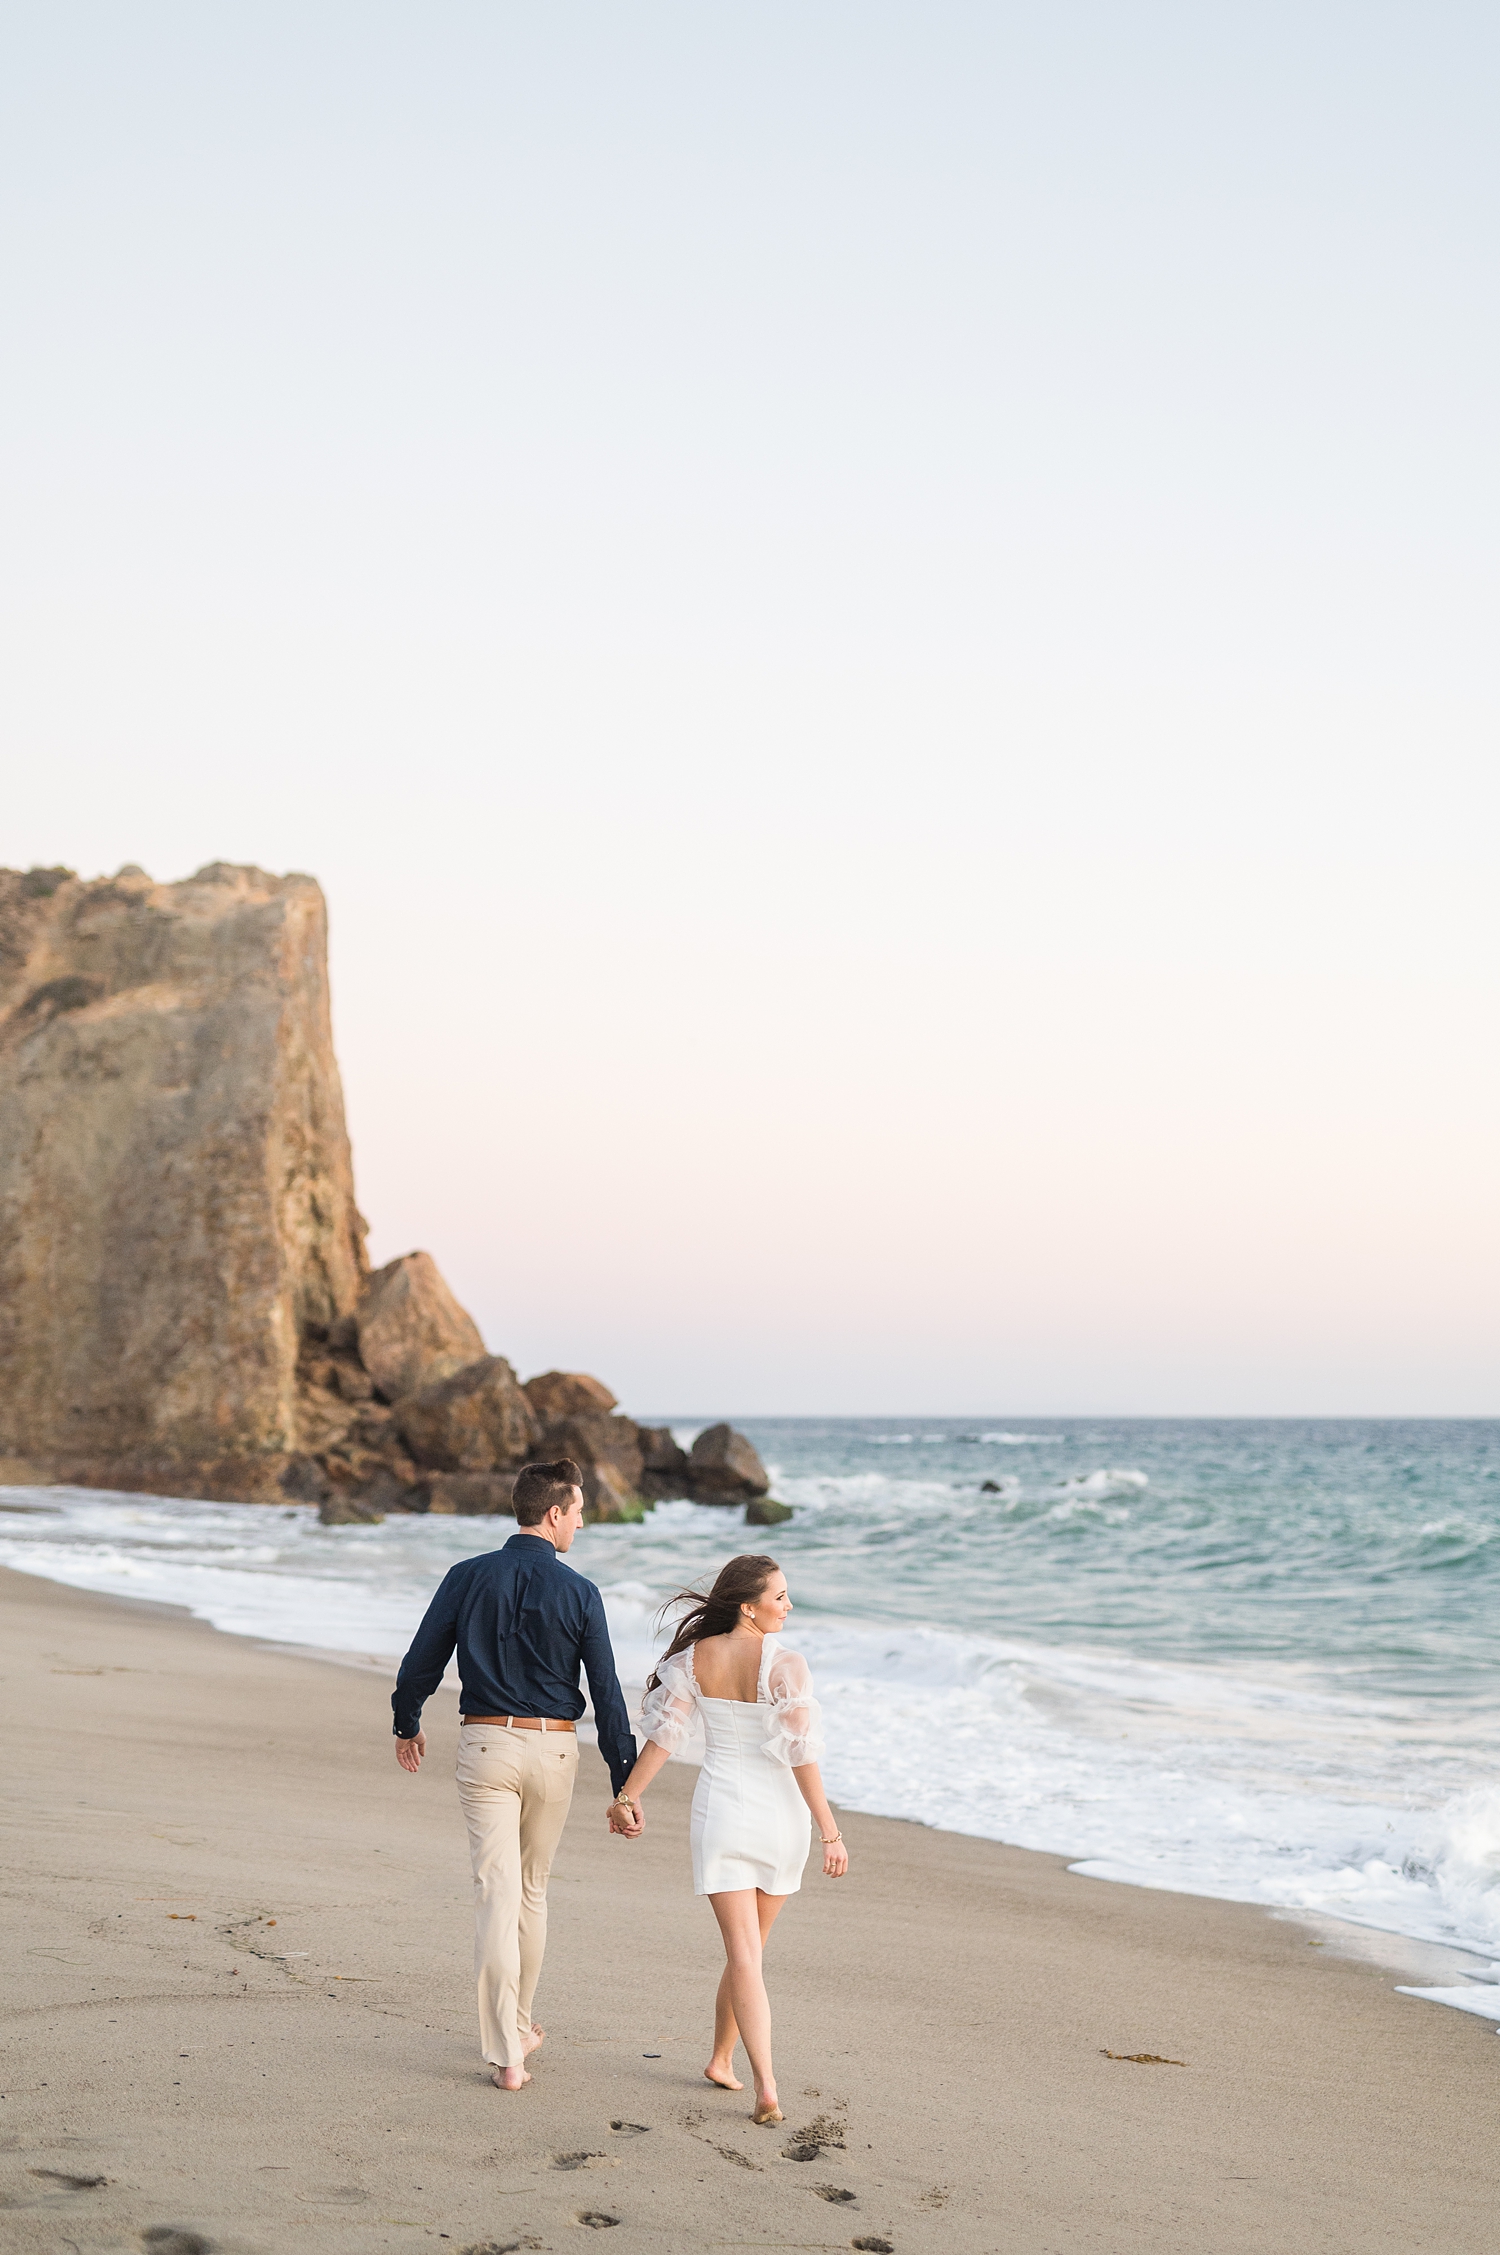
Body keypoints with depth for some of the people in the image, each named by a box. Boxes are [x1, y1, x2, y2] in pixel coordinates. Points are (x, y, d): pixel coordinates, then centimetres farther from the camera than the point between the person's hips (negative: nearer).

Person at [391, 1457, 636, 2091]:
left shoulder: (468, 1578, -3)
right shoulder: (579, 1593, -5)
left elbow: (422, 1663, 4)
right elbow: (606, 1693, -4)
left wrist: (406, 1725, 23)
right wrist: (625, 1783, 2)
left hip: (485, 1743, 0)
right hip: (553, 1750, 0)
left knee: (497, 1895, -2)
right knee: (532, 1891, 18)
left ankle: (507, 2055, -7)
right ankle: (518, 2026, 33)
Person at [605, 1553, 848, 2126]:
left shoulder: (696, 1657, -3)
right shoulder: (785, 1665, -14)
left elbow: (662, 1734, 0)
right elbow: (801, 1756, -15)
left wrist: (627, 1797, 10)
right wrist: (831, 1833, -11)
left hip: (720, 1811, 2)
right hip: (778, 1814, -1)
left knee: (743, 1953, -1)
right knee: (752, 1946, 19)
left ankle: (766, 2088, -14)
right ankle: (721, 2059, 32)